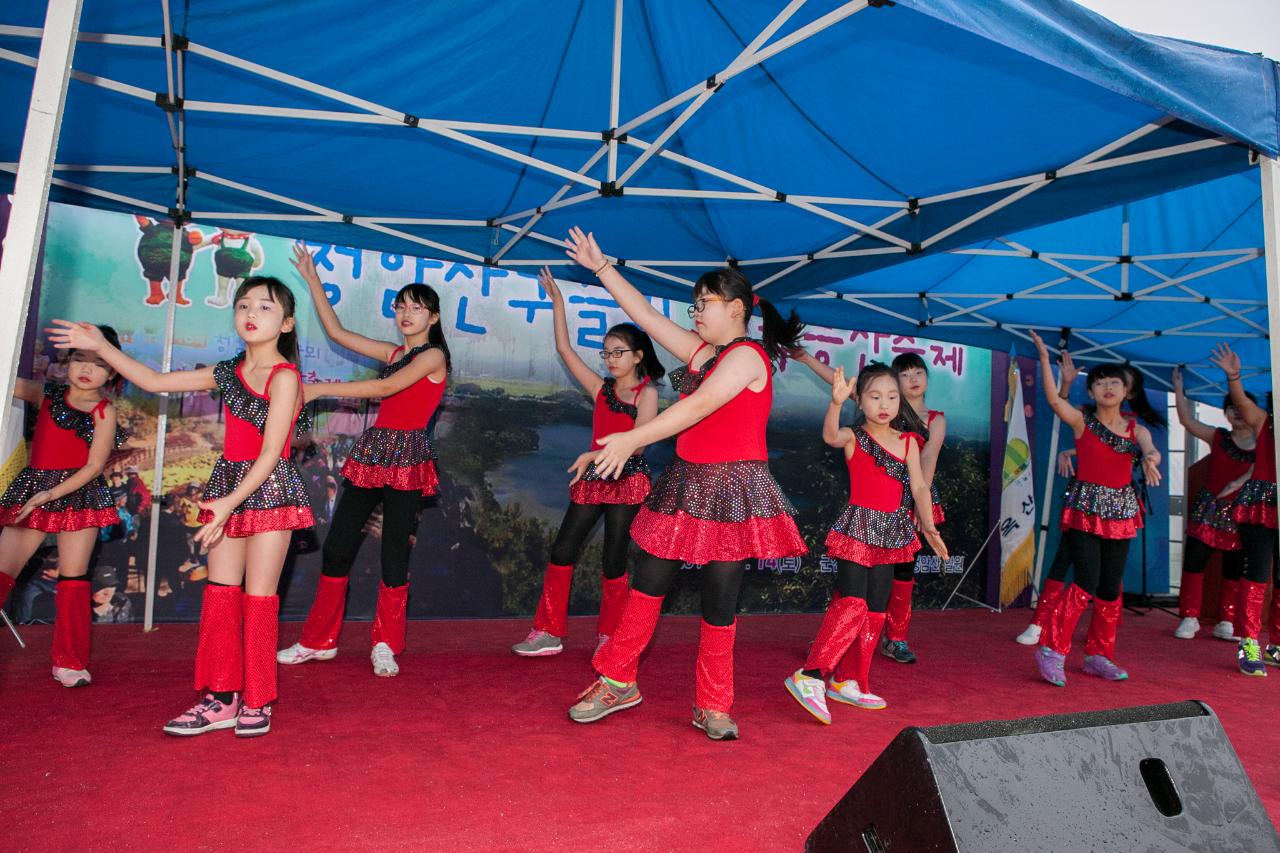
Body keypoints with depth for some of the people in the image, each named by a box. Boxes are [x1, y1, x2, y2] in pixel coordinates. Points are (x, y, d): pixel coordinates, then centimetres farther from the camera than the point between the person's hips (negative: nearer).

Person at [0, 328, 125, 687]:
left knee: (74, 578, 0)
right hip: (33, 491, 3)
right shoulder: (47, 394, 7)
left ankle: (70, 662, 11)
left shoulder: (104, 411, -3)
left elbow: (94, 466, -9)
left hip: (78, 494, -3)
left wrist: (51, 493, -15)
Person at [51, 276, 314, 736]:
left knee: (258, 597, -1)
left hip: (268, 490, -7)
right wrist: (101, 347, 11)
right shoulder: (228, 373, 10)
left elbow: (271, 452, -17)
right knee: (219, 592, 7)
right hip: (227, 484, 7)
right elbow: (154, 382, 17)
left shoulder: (284, 376, -12)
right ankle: (221, 697, 17)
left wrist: (230, 502, -21)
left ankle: (256, 702, 12)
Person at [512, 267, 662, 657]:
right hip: (593, 478, 5)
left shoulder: (647, 392, -3)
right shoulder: (601, 388, 11)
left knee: (613, 560, 1)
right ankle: (549, 633, 11)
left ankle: (608, 636, 17)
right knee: (562, 550, 2)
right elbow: (565, 350, 9)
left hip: (627, 480, -5)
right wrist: (557, 302, 9)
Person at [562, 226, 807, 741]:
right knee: (647, 583, 8)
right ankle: (617, 681, 22)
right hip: (685, 485, 8)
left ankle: (712, 708, 18)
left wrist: (634, 439, -28)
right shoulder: (701, 353, 13)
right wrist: (600, 267, 17)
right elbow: (645, 315, 16)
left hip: (730, 491, -7)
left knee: (719, 602, 2)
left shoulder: (747, 355, -11)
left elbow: (699, 406, -23)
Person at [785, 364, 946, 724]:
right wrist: (836, 402, -48)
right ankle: (809, 676, -10)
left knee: (875, 610, 10)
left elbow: (919, 487, 4)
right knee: (852, 604, -17)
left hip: (890, 534, 6)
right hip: (857, 529, -6)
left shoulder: (908, 442, 8)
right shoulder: (854, 437, -6)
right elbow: (831, 436, -30)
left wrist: (928, 526, -8)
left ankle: (851, 683, 22)